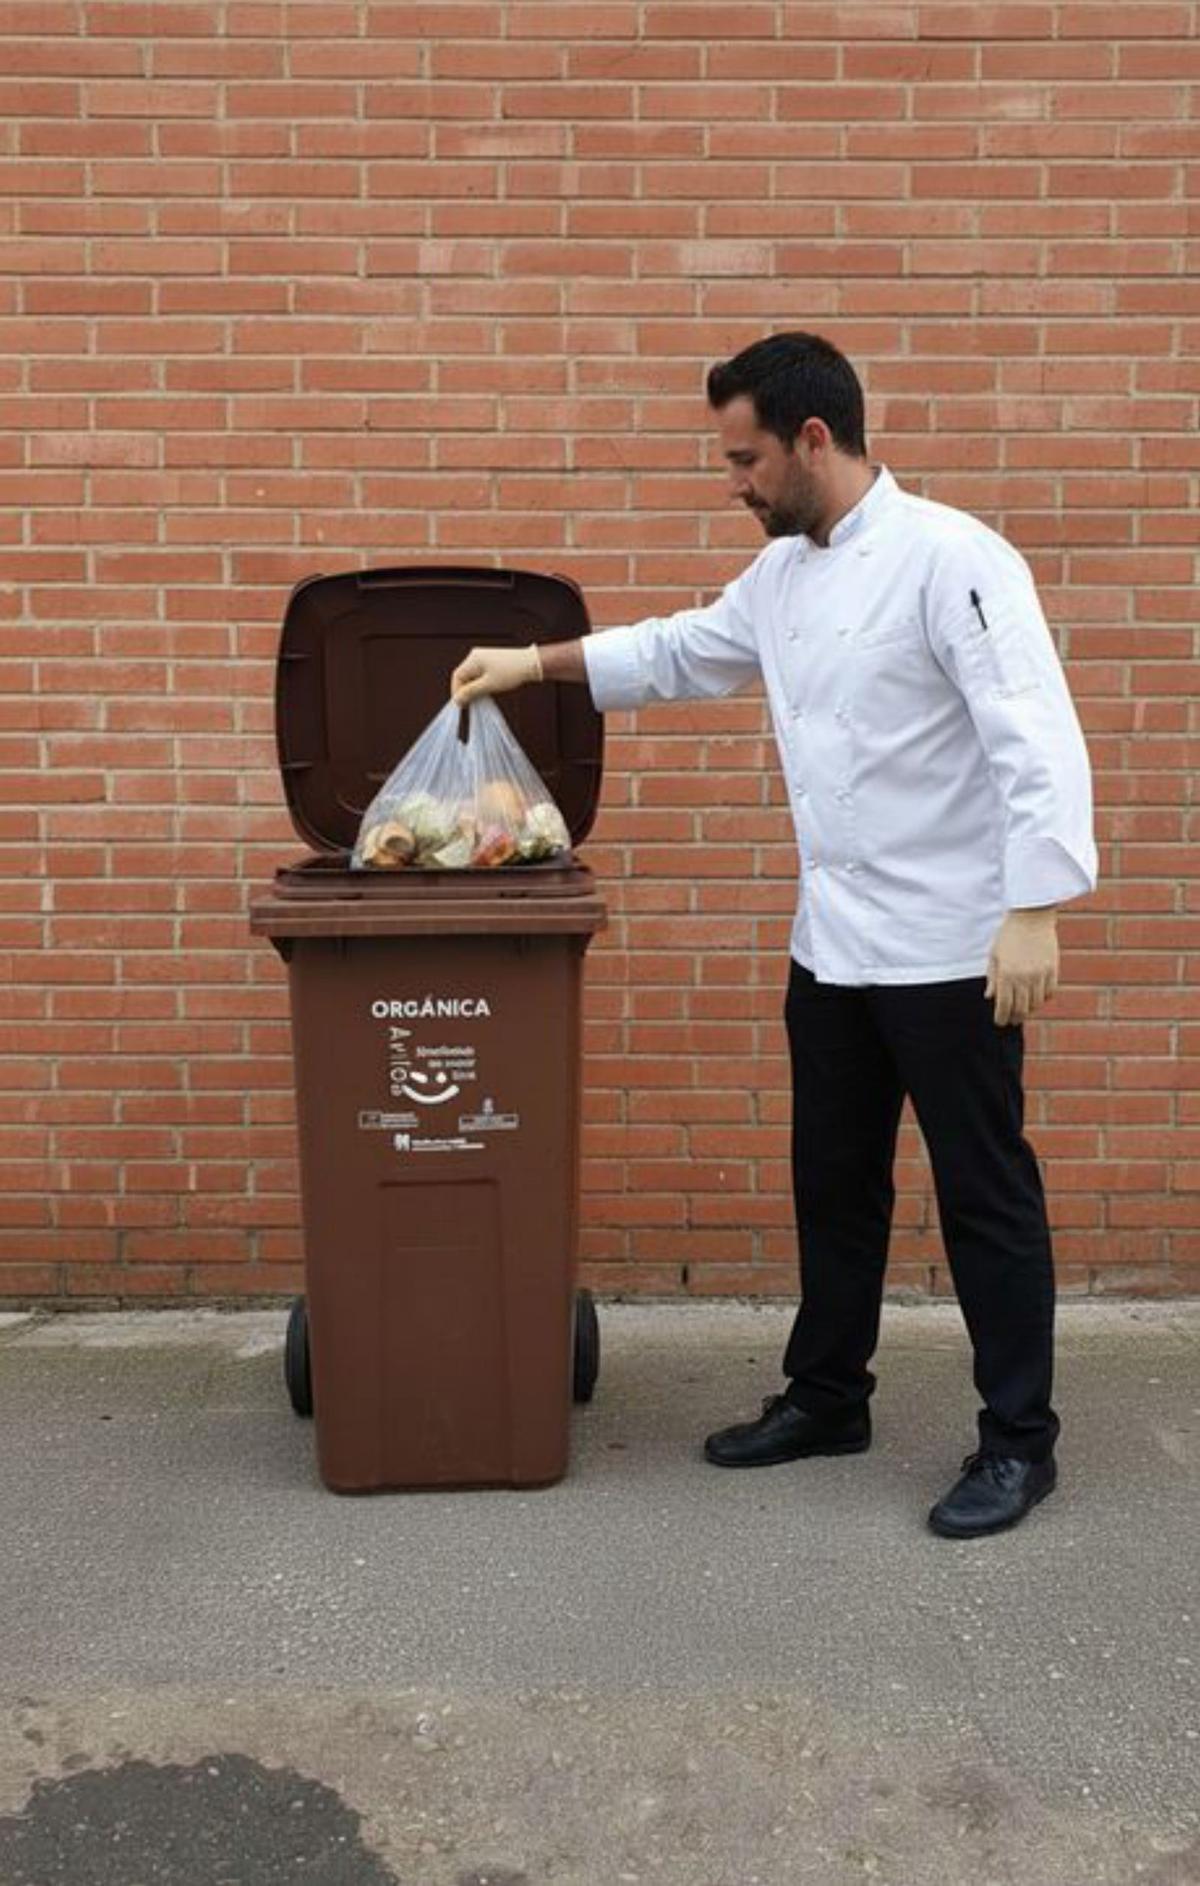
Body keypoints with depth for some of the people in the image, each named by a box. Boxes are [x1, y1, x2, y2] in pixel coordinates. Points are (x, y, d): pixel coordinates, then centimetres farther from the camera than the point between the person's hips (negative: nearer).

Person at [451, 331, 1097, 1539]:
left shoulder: (948, 557, -16)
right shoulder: (784, 573, 10)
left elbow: (1035, 739, -21)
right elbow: (678, 652, 24)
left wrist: (1032, 913, -25)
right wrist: (535, 660, 19)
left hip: (949, 948, -8)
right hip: (833, 943, 8)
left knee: (984, 1193, 4)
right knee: (834, 1183, 17)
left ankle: (1018, 1440, 19)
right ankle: (827, 1398, 34)